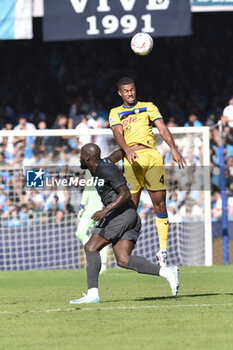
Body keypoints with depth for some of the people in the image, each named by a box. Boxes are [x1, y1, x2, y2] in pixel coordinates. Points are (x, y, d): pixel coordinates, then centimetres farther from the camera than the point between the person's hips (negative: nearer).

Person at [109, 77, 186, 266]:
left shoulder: (148, 107, 18)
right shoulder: (116, 113, 16)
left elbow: (162, 128, 6)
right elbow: (118, 133, -2)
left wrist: (173, 148, -11)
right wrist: (127, 150, -23)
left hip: (152, 156, 1)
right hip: (132, 159, -1)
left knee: (160, 204, -4)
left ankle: (163, 250, 0)